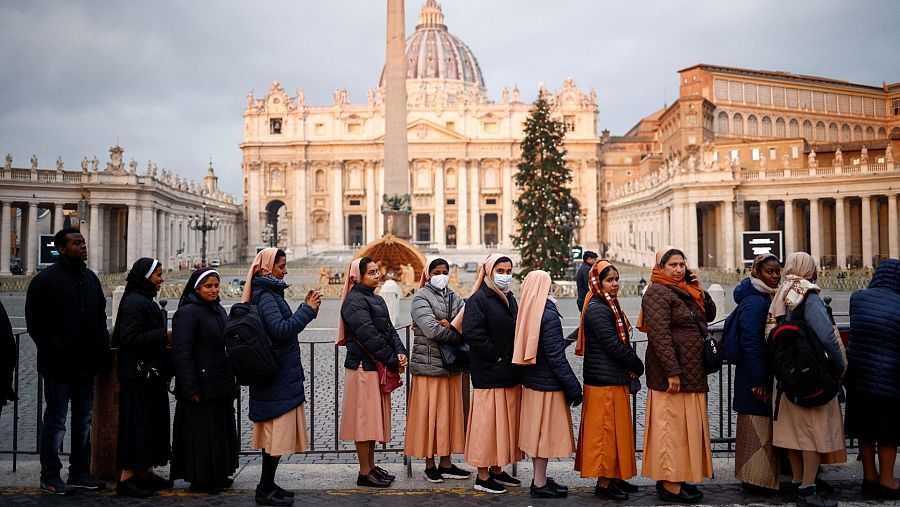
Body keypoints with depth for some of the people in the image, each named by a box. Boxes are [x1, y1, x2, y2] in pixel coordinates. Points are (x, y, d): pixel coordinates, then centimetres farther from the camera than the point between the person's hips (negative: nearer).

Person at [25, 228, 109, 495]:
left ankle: (79, 472, 23)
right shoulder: (46, 279, -8)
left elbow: (100, 317, 18)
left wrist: (102, 349, 8)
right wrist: (53, 351, -17)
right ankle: (49, 476, 13)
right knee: (56, 421, 2)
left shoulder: (90, 278, 13)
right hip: (59, 365, -7)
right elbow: (35, 322, -11)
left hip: (86, 364, 7)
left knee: (84, 419, 13)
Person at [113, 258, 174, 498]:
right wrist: (164, 337, -18)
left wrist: (164, 342, 6)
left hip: (152, 374, 10)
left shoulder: (146, 301, 17)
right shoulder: (134, 302, -15)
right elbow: (129, 338, -22)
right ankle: (126, 478, 3)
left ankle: (145, 473, 22)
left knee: (153, 422, 13)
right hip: (138, 375, -10)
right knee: (137, 423, -5)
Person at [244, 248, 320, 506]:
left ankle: (267, 485, 22)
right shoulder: (265, 295, -15)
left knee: (275, 433, 14)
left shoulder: (269, 292, 15)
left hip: (279, 375, 10)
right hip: (278, 376, -10)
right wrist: (308, 310, -18)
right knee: (279, 432, -4)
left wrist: (305, 307, 10)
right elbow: (281, 330, -25)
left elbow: (285, 326, 19)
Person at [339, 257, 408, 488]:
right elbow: (369, 336, -20)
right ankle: (364, 473, 7)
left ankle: (371, 466, 26)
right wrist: (393, 361, -15)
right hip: (363, 368, -9)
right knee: (365, 418, -2)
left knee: (374, 418, 15)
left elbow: (389, 329, 13)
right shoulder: (355, 301, -14)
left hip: (378, 368, 9)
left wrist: (401, 353, -4)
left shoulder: (376, 299, 16)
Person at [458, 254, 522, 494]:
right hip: (488, 373, -8)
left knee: (506, 420, 13)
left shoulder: (510, 299, 14)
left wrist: (516, 359, 9)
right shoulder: (478, 300, -11)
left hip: (510, 373, 8)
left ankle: (497, 470, 26)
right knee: (487, 421, -2)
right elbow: (471, 333, -22)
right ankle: (482, 476, 8)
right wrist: (497, 356, -16)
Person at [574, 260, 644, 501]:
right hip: (605, 381, -10)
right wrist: (637, 365, -6)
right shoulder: (597, 309, -16)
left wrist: (632, 366, 4)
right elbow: (612, 345, -19)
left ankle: (614, 478, 25)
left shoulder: (609, 306, 15)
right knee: (606, 432, -2)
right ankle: (604, 483, 6)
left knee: (616, 431, 15)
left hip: (616, 380, 10)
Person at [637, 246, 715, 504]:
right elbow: (659, 335, -20)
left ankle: (679, 478, 26)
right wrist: (672, 372, -24)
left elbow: (709, 315, 21)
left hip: (692, 372, 9)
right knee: (673, 425, -4)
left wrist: (700, 292, 3)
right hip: (673, 372, -9)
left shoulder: (685, 290, 15)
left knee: (686, 424, 15)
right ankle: (670, 486, 4)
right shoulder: (658, 293, -13)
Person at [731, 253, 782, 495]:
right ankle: (757, 481, 9)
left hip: (766, 374, 10)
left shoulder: (766, 298, 13)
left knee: (762, 428, 17)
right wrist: (759, 382, -22)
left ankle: (754, 478, 27)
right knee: (758, 428, -1)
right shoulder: (755, 301, -18)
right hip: (756, 377, -10)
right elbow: (750, 343, -22)